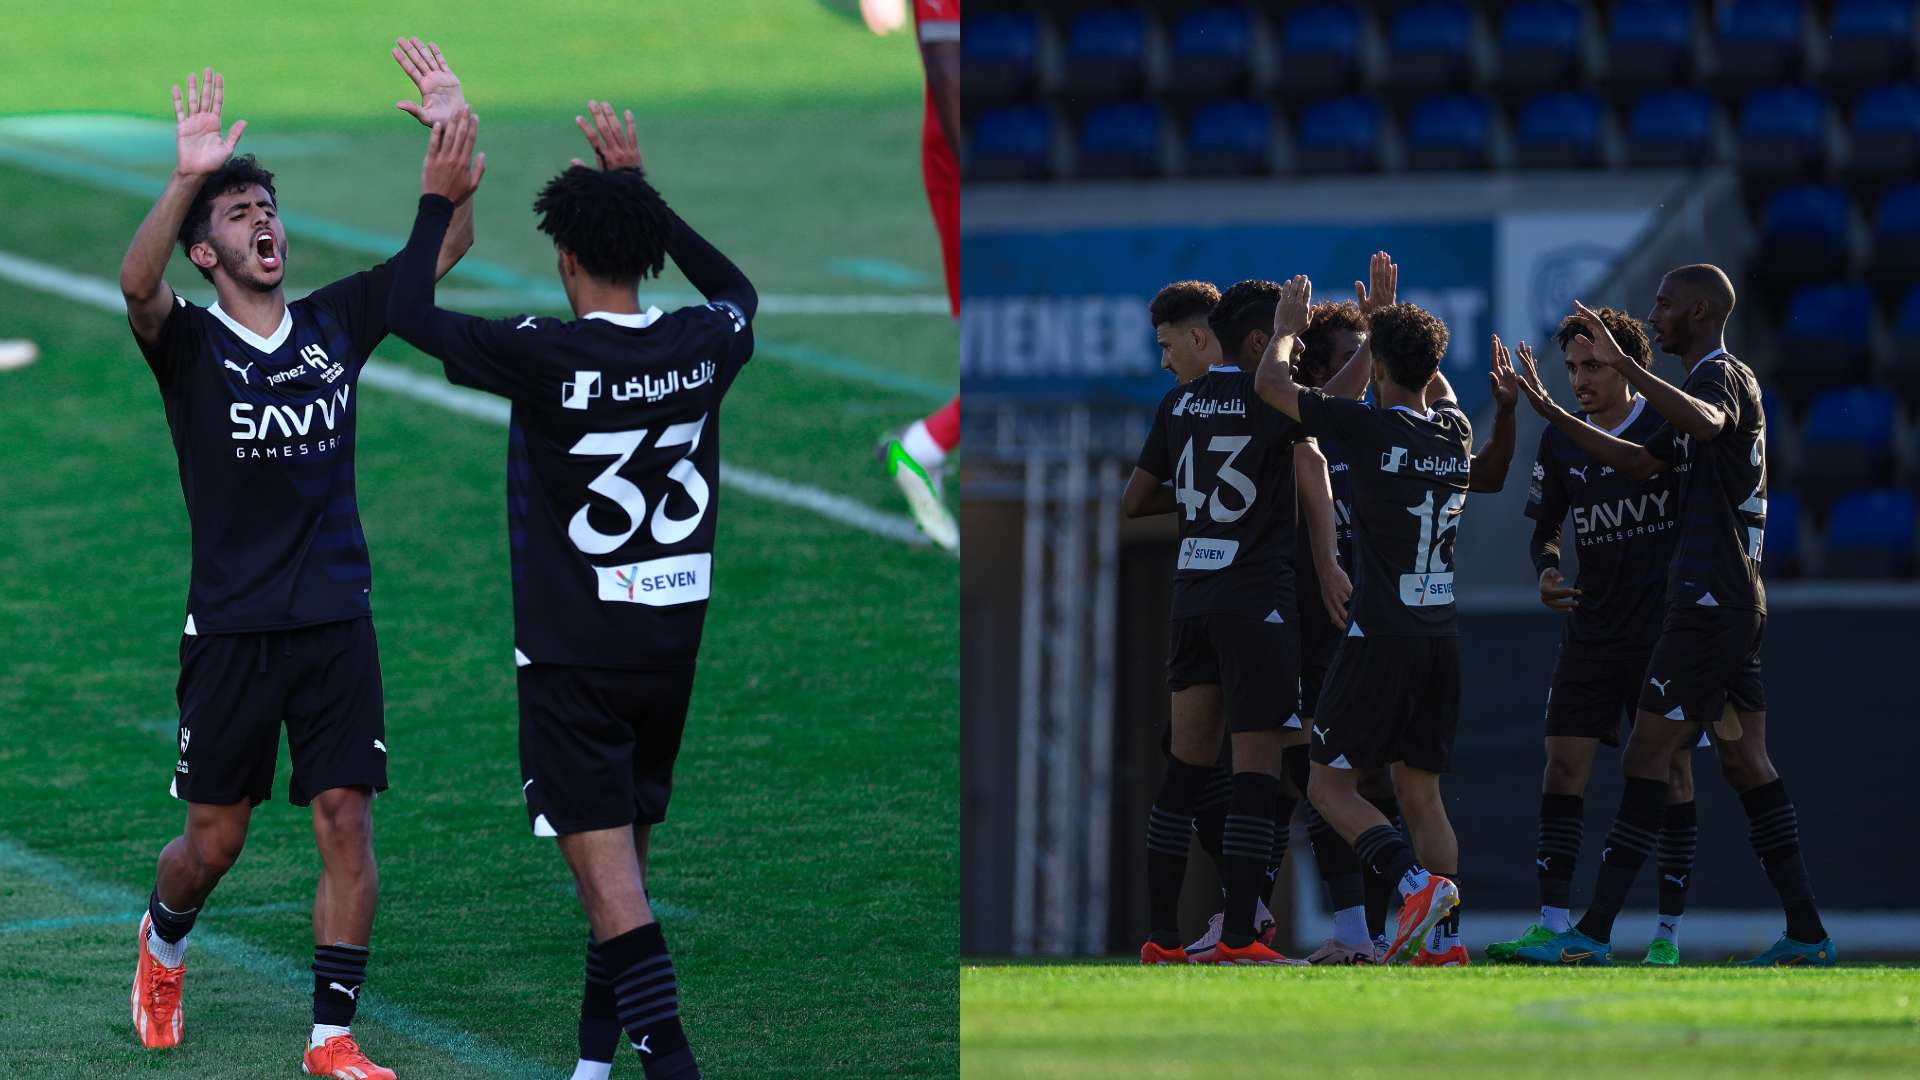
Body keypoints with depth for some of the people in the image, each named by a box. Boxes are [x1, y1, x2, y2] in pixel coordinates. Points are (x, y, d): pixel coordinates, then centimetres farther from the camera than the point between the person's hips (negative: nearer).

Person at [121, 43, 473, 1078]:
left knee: (346, 828, -5)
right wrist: (188, 178, -42)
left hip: (337, 620, 2)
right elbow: (136, 283, -27)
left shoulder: (335, 324, 6)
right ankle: (163, 938, 41)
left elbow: (447, 246, 4)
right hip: (231, 630, -2)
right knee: (214, 841, 7)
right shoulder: (188, 342, -5)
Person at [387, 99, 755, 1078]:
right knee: (625, 851, 18)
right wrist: (637, 186, 28)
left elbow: (408, 312, -7)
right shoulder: (701, 347, -1)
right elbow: (736, 290, 24)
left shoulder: (546, 357, -17)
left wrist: (438, 200, 5)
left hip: (574, 657, -6)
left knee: (606, 871, -8)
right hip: (673, 646, 6)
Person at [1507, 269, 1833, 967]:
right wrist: (1550, 413, 27)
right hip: (1736, 601, 10)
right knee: (1745, 760, 9)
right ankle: (1806, 933, 7)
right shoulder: (1712, 381, 21)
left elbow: (1706, 422, -37)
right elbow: (1643, 462, 30)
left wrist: (1626, 366, -43)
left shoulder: (1722, 377, -11)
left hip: (1710, 602, -10)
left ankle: (1593, 934, -9)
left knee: (1647, 757, -9)